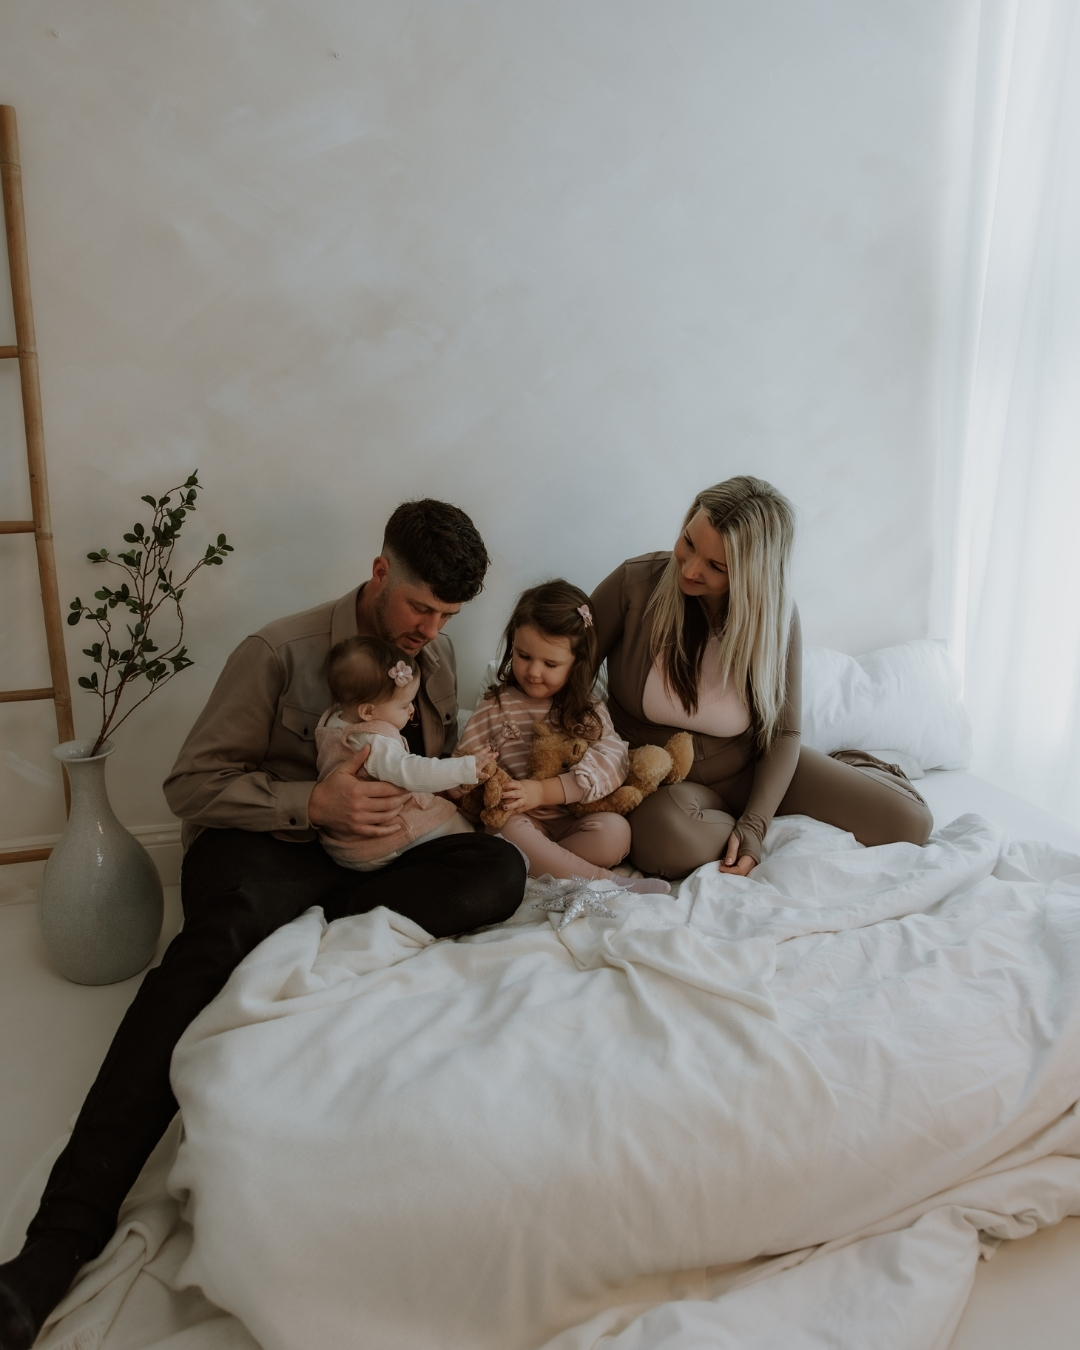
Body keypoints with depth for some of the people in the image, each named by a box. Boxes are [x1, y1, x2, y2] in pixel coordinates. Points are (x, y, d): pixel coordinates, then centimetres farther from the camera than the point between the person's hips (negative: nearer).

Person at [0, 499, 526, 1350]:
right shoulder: (283, 651, -4)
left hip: (378, 855, 5)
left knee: (500, 869, -26)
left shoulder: (436, 656, 14)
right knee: (218, 939, -40)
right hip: (261, 844, -4)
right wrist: (313, 803, -20)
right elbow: (192, 784, -7)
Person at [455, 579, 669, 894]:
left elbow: (611, 761, -12)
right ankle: (602, 880, -30)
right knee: (509, 831, -34)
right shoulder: (497, 707, 5)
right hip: (518, 820, -1)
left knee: (615, 831, -27)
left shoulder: (588, 711, 4)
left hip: (574, 821, 1)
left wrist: (543, 791, -23)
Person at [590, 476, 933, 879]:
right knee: (667, 840, -40)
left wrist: (753, 827, -20)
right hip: (659, 783, -1)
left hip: (749, 768, 1)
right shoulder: (636, 582, -18)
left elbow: (782, 732, -6)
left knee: (909, 822, -11)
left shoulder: (776, 615, -12)